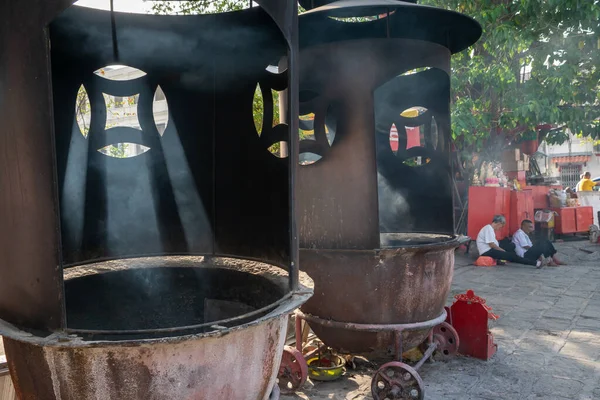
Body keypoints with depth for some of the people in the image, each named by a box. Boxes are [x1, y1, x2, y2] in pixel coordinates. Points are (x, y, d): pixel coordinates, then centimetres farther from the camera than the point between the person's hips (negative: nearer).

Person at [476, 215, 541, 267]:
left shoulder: (490, 228, 19)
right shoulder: (488, 228, -13)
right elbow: (491, 245, -19)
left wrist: (502, 250, 8)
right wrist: (503, 251, -9)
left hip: (489, 250, 11)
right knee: (510, 255, -15)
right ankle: (535, 263, -15)